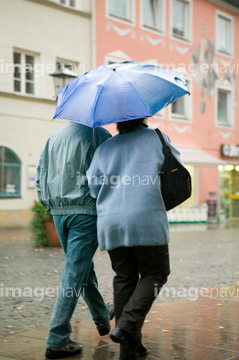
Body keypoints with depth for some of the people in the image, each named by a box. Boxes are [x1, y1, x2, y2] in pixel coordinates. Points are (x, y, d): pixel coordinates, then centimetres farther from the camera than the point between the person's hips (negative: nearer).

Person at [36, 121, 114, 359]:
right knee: (75, 272, -5)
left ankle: (102, 317, 38)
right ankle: (57, 340, -5)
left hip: (59, 212, 6)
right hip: (87, 210, -6)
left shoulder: (54, 137, 13)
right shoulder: (99, 135, -4)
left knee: (84, 266, 20)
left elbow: (40, 176, 14)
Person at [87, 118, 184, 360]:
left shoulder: (103, 148, 12)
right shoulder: (156, 138, 5)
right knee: (154, 274, 9)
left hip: (110, 224, 4)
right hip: (146, 220, -4)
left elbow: (92, 186, 11)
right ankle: (127, 326, -9)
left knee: (124, 279, 10)